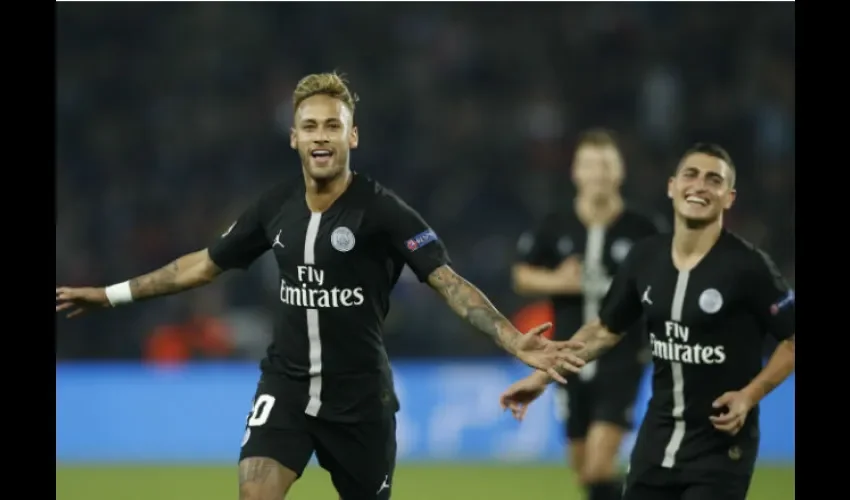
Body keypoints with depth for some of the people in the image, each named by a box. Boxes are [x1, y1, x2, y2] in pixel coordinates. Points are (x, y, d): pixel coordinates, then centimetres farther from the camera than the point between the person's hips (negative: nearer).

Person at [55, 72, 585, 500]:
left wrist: (515, 342, -34)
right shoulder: (277, 207, 1)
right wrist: (109, 295, 18)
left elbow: (449, 282, -19)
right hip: (286, 384, 3)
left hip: (359, 397, -3)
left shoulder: (382, 210, -13)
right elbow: (206, 263, 15)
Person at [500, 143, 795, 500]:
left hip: (721, 446, -5)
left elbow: (793, 340, -6)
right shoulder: (645, 257, 1)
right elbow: (605, 330, 16)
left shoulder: (747, 266, -14)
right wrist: (542, 375, 13)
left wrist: (749, 395, -17)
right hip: (659, 439, 5)